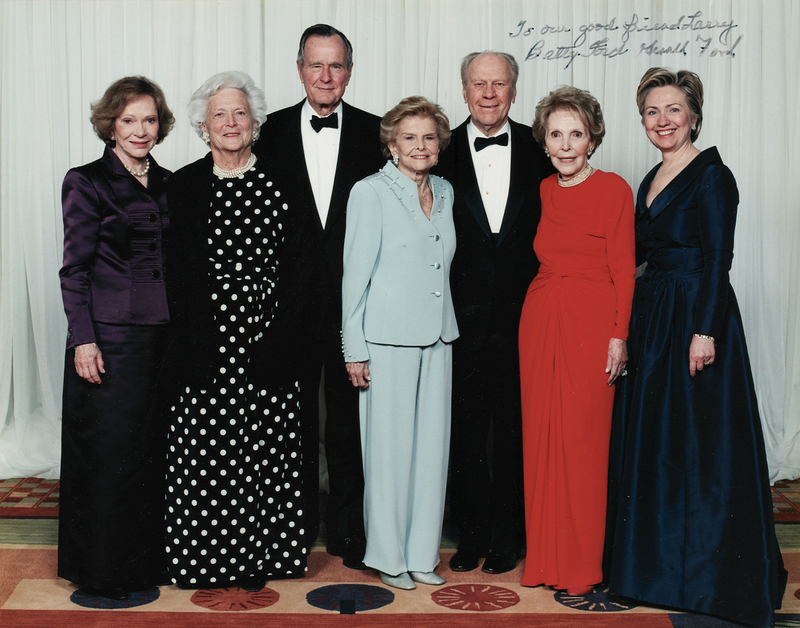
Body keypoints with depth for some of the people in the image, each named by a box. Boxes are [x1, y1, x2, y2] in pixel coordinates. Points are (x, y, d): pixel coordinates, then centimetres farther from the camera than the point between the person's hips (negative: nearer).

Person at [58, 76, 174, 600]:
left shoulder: (168, 184, 12)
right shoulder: (86, 182, -3)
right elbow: (75, 268, -6)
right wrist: (83, 338, -12)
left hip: (164, 333, 5)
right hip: (109, 335, -5)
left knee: (155, 446, 10)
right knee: (109, 448, 1)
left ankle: (149, 558, 25)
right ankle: (103, 570, 15)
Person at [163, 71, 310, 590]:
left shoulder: (282, 182, 7)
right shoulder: (183, 186, 6)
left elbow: (295, 265, 4)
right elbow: (174, 271, 4)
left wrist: (281, 333, -5)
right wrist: (189, 340, -4)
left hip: (267, 346, 0)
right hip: (207, 346, 0)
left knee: (267, 450, 3)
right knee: (207, 452, 2)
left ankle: (259, 557, 17)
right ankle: (209, 558, 16)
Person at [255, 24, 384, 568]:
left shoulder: (374, 132, 2)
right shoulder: (273, 131, 4)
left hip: (354, 300, -1)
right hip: (292, 299, 1)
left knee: (351, 420, 7)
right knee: (295, 416, 12)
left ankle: (348, 529, 20)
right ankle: (297, 523, 26)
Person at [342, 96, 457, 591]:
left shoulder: (444, 192, 12)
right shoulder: (371, 193, -5)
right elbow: (356, 273, -6)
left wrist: (445, 327, 14)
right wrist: (354, 349, -8)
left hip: (437, 336, 6)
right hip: (388, 337, -5)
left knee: (433, 442, 8)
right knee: (390, 445, 1)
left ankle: (422, 553, 20)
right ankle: (388, 556, 15)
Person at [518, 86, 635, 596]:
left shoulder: (613, 189, -4)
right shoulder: (544, 191, 11)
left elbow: (623, 269, -6)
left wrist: (620, 335, -10)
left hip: (590, 323, -5)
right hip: (540, 320, 5)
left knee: (584, 437, -3)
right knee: (541, 435, 7)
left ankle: (584, 564, 10)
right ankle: (546, 557, 19)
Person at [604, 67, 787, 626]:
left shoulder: (712, 175, -11)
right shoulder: (653, 180, 14)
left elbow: (717, 260, -17)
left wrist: (704, 330, -21)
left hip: (697, 316, -9)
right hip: (653, 317, 9)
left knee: (698, 440, -2)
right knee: (651, 439, 13)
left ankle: (707, 570, 12)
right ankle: (659, 560, 26)